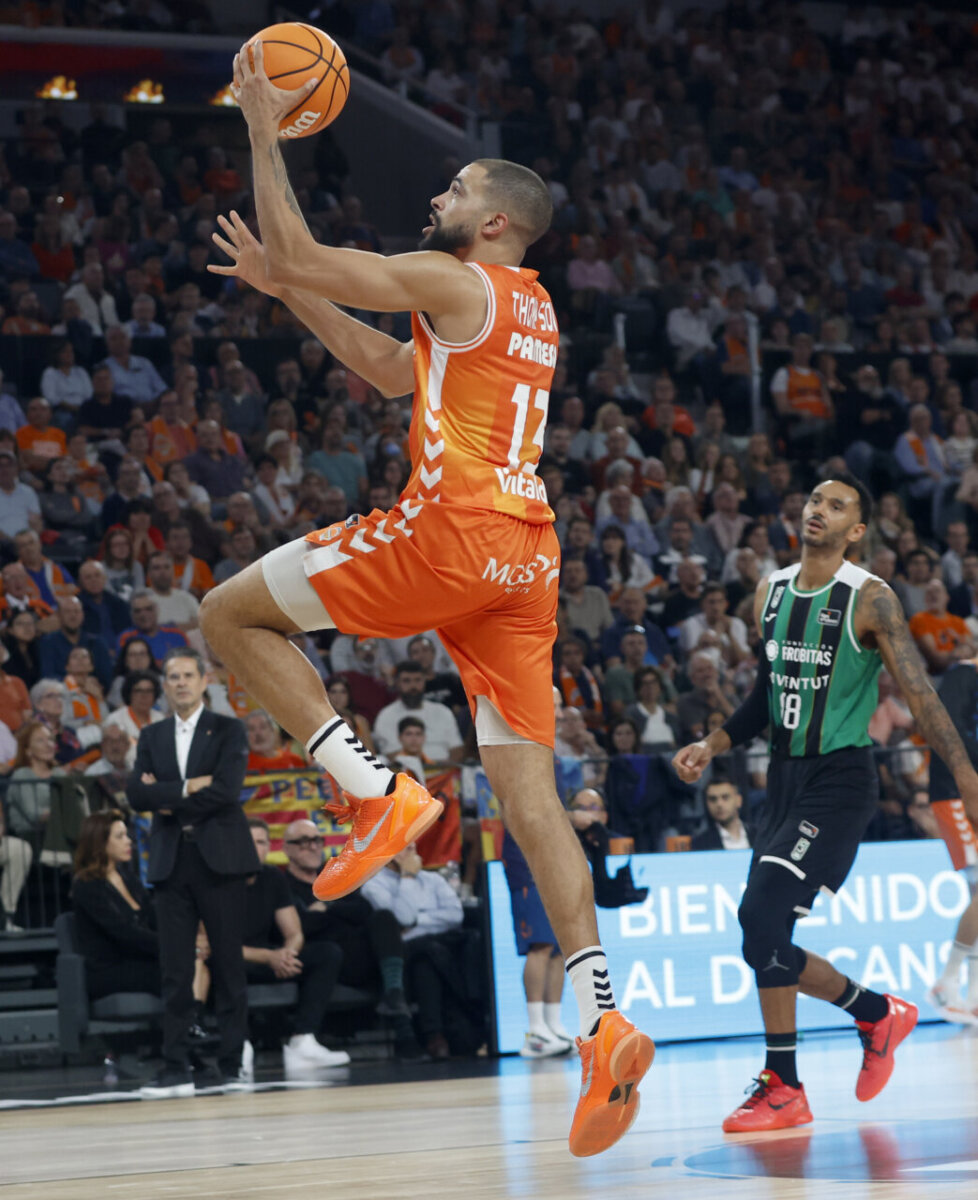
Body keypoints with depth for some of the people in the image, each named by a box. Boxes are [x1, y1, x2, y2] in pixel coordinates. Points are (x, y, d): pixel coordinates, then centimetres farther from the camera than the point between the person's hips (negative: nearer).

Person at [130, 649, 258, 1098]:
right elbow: (137, 795, 1)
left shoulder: (228, 731, 4)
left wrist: (168, 801, -5)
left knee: (229, 967, 0)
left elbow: (226, 790, -11)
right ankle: (175, 1068, 1)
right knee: (175, 971, 0)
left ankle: (232, 1065, 4)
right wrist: (187, 788, -11)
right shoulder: (151, 736, 15)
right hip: (171, 862, 3)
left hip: (219, 859, -3)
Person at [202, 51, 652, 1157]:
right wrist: (289, 293, 37)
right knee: (527, 787, 1)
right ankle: (602, 1022, -12)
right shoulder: (532, 314, 25)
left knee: (229, 614, 8)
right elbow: (394, 373, 37)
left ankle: (376, 794, -5)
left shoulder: (455, 282, -1)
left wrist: (265, 133, 7)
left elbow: (298, 252, -3)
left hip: (450, 527, -8)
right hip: (524, 557, 8)